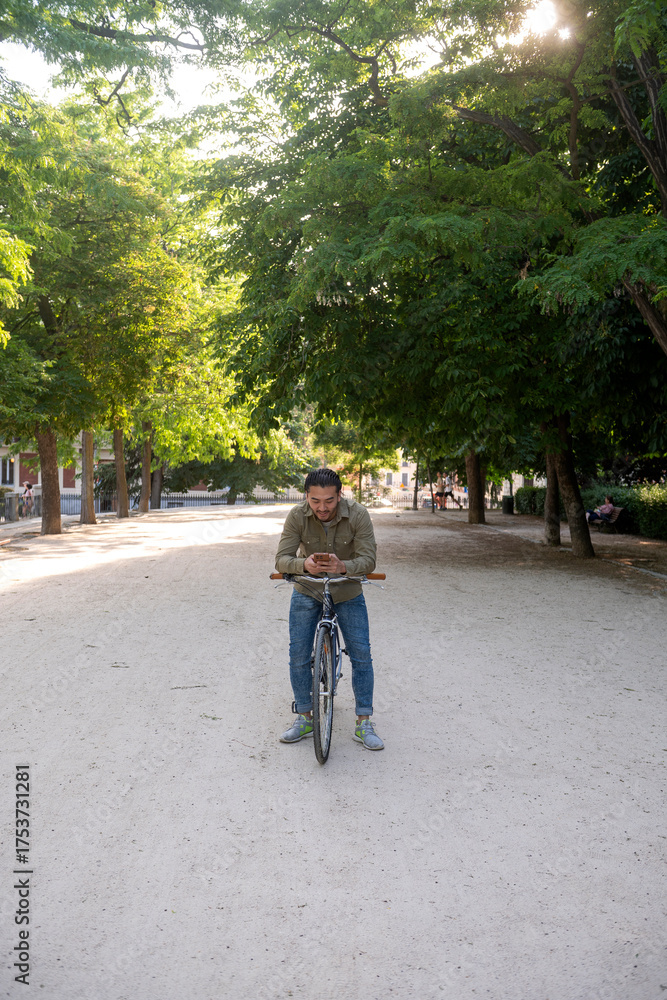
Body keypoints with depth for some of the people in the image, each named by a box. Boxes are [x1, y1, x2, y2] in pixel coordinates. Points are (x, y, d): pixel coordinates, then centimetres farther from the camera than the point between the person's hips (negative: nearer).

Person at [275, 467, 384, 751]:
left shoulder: (358, 515, -24)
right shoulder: (297, 516, -21)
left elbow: (368, 560, -25)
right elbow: (282, 559, -23)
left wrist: (343, 566, -46)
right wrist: (304, 564, -46)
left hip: (348, 592, 0)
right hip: (307, 591, 1)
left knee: (362, 655, -4)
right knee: (298, 656, -2)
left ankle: (363, 724, 9)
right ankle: (304, 718, 17)